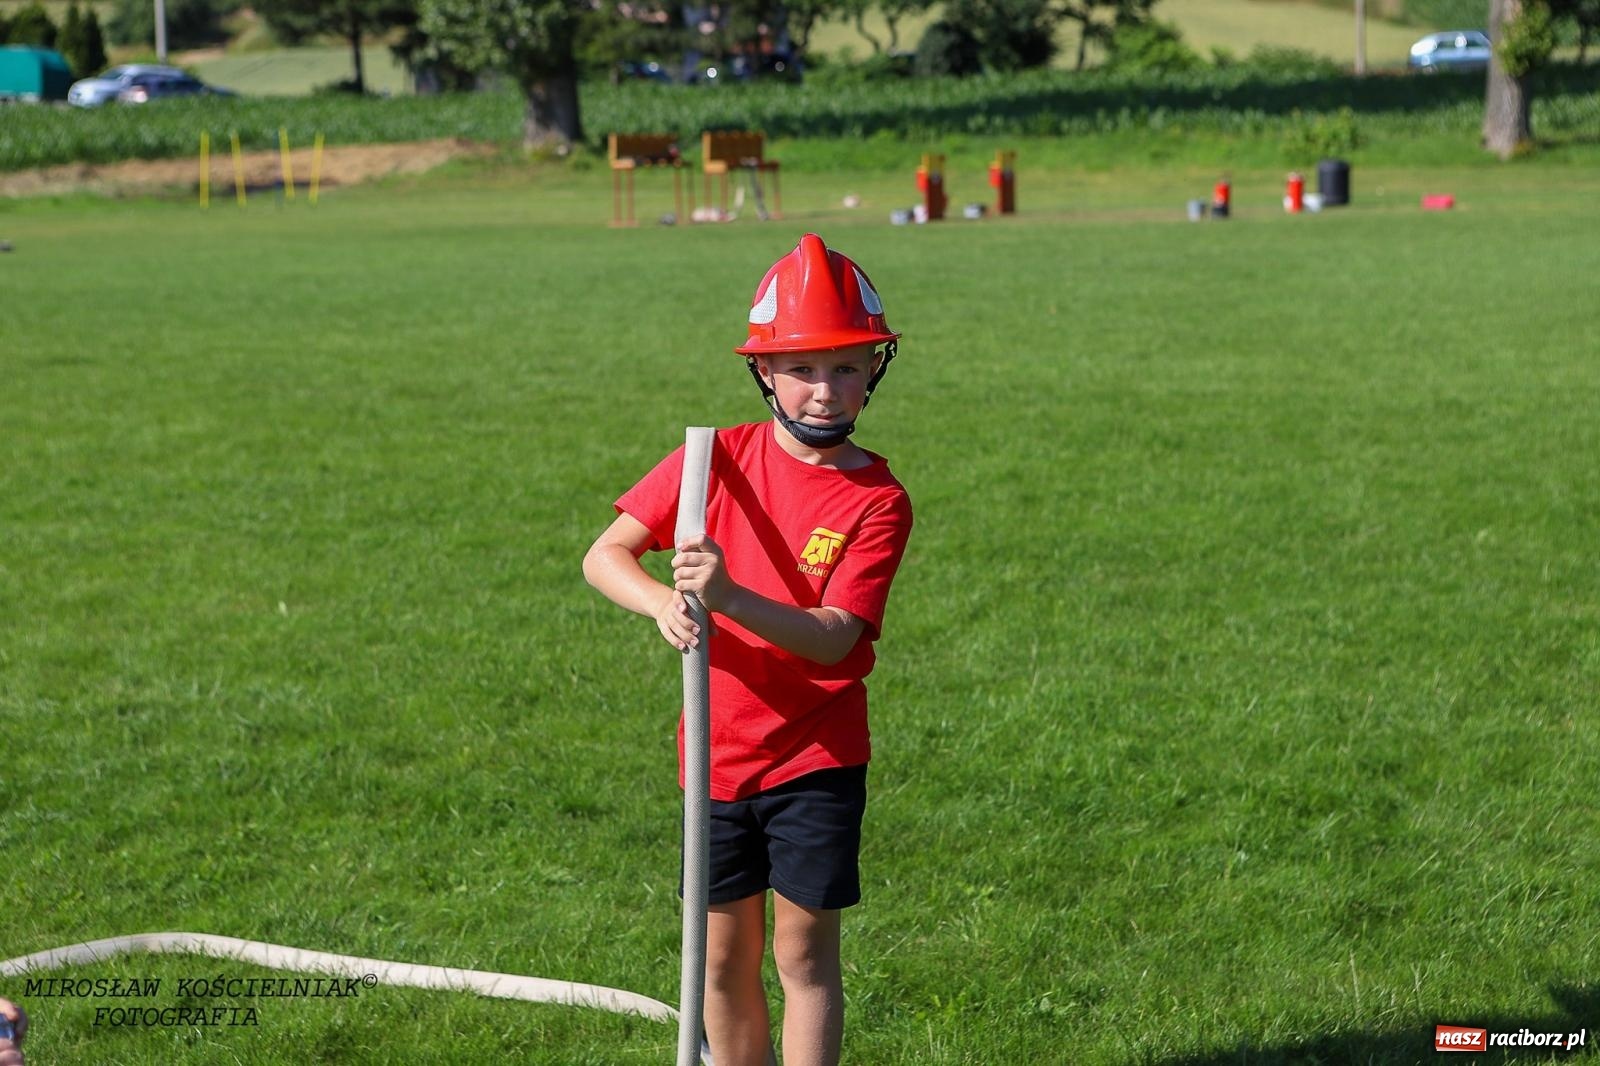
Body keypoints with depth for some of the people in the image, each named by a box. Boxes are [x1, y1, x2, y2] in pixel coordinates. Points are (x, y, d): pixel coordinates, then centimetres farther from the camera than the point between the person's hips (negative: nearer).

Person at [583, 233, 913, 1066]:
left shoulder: (877, 499, -11)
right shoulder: (717, 457, -2)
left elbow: (833, 638, -22)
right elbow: (604, 555, -5)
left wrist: (729, 597, -38)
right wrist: (661, 600, -26)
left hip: (815, 756, -3)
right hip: (717, 755, 3)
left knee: (805, 951, 1)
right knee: (724, 958, 11)